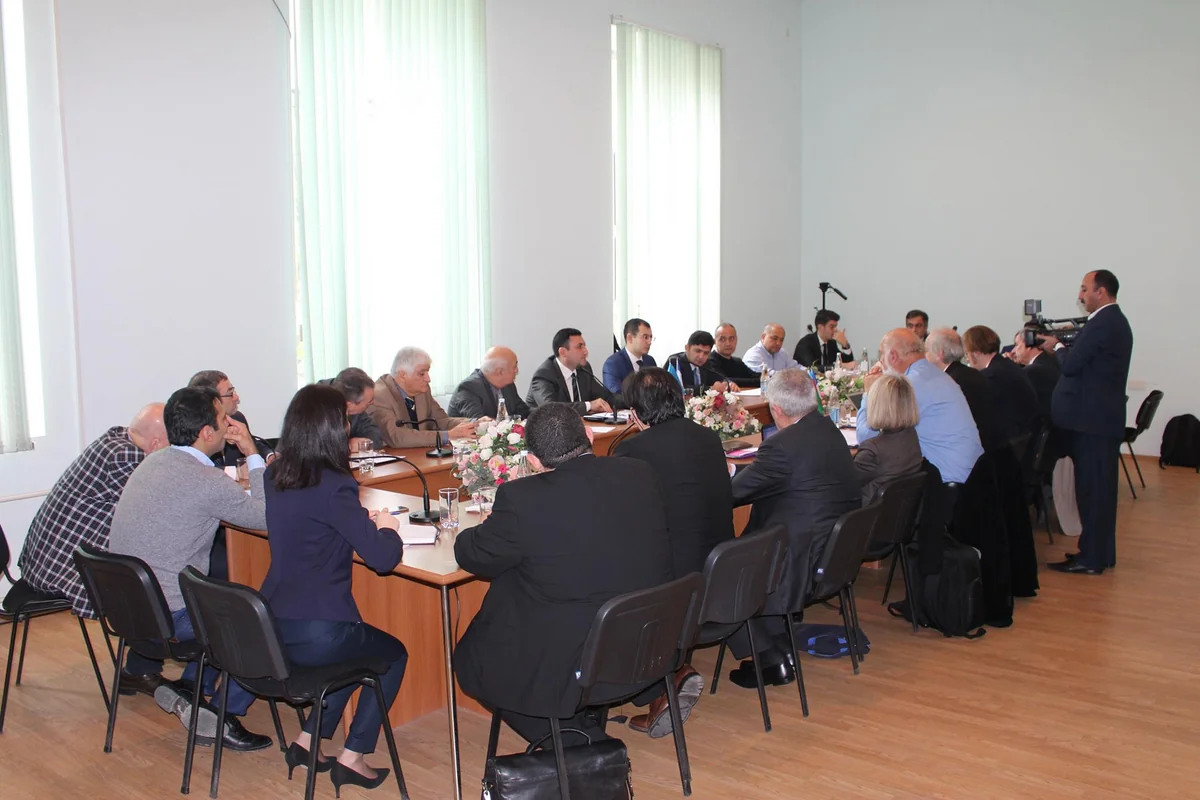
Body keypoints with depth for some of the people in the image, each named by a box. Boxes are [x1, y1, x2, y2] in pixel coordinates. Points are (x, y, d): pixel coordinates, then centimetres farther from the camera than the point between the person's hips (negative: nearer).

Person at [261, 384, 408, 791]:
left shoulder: (275, 477, 4)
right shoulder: (333, 486, -20)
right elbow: (383, 558, -21)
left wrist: (363, 520, 12)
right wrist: (386, 527, 0)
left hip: (272, 628, 8)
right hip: (316, 635, -7)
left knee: (363, 647, 31)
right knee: (394, 654, 19)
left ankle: (307, 741, 27)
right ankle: (351, 758, 18)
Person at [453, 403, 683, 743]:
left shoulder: (522, 499, -20)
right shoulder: (641, 474, -5)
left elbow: (472, 557, -4)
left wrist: (488, 526, 19)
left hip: (567, 670, -6)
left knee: (470, 658, 18)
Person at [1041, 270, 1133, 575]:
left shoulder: (1101, 324, -17)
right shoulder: (1115, 321, 16)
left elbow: (1071, 365, -18)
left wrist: (1057, 347, -1)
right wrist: (1065, 347, 9)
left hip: (1092, 420, -10)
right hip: (1105, 417, 10)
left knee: (1092, 489, -5)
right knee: (1100, 488, 15)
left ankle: (1091, 558, 0)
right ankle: (1101, 553, 24)